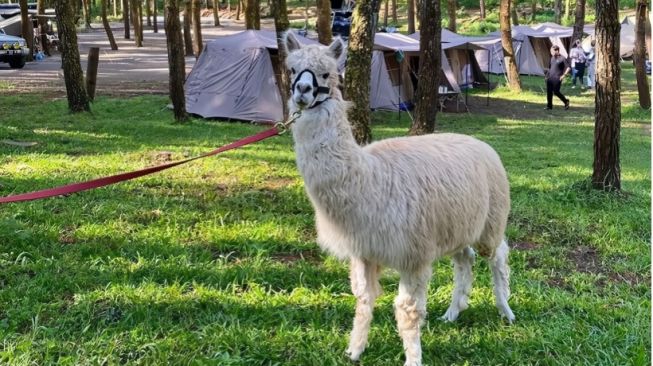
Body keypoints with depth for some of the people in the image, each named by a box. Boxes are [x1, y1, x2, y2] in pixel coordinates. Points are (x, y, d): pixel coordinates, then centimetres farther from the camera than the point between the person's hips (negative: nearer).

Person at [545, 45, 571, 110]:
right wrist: (547, 75, 18)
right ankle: (549, 105, 12)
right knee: (549, 92, 4)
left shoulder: (562, 59, -9)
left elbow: (568, 68, -10)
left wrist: (564, 75, -14)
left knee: (556, 92, -7)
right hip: (550, 77, 7)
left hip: (557, 78, -7)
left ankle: (566, 101, 14)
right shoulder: (552, 58, 13)